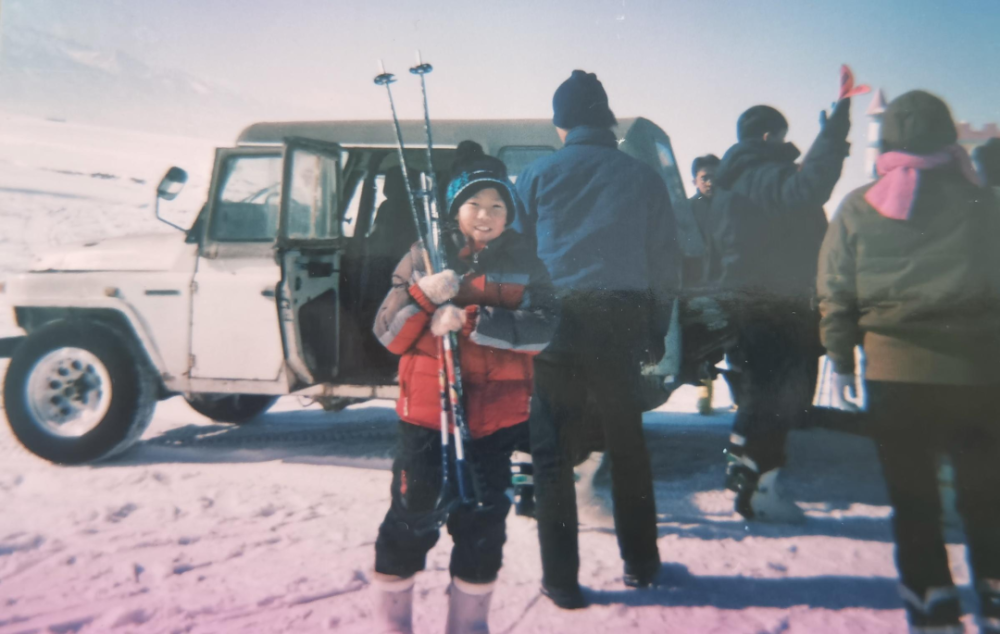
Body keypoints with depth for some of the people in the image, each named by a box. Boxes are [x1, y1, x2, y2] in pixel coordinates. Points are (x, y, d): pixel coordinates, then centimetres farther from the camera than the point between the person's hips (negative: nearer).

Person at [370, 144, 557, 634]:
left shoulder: (523, 261, 4)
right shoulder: (425, 257, 3)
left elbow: (543, 327, -11)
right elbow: (388, 335, 0)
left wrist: (470, 320, -22)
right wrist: (423, 295, -19)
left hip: (497, 415, 1)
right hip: (426, 410, -1)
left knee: (483, 524, 10)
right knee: (412, 519, 1)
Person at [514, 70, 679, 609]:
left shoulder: (537, 175, 4)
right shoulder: (643, 177, 7)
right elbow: (665, 263, 7)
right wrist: (654, 327, 14)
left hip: (554, 325, -1)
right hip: (620, 324, 2)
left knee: (551, 453, 6)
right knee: (628, 446, 16)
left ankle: (560, 578, 10)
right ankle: (640, 562, 29)